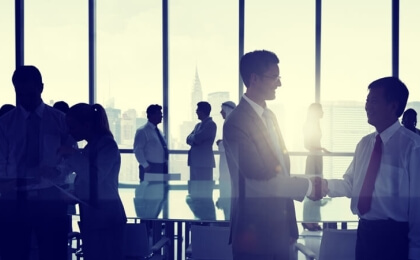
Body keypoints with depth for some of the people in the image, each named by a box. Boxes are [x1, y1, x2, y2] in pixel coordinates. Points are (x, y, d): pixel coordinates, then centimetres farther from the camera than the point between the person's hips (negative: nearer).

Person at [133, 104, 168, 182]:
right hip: (149, 169, -8)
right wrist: (145, 165, -18)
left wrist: (166, 163, 11)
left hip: (162, 169, 8)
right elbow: (137, 150, -14)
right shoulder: (142, 131, -7)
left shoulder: (158, 131, 17)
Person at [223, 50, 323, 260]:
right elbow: (260, 180, -20)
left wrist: (290, 225, 13)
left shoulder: (269, 116, 11)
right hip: (255, 231, -8)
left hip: (279, 228, 8)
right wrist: (308, 186, -11)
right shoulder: (236, 122, -17)